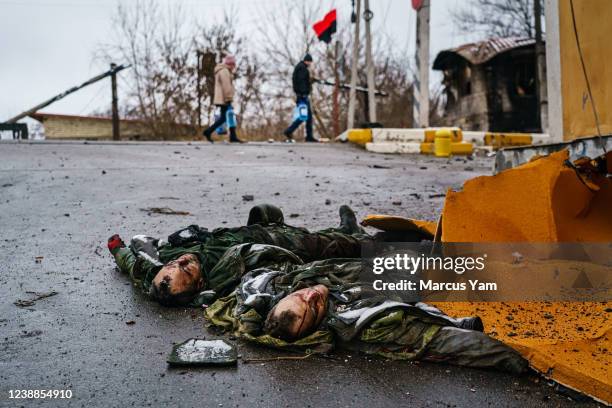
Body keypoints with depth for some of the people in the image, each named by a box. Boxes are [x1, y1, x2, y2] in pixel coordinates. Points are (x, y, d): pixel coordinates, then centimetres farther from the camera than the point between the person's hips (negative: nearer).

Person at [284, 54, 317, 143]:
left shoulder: (300, 67, 21)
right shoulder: (302, 68, -11)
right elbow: (301, 82, -20)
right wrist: (303, 94, -25)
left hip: (302, 94, 11)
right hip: (303, 94, -11)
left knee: (309, 115, 10)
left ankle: (309, 136, 11)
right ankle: (289, 131, -11)